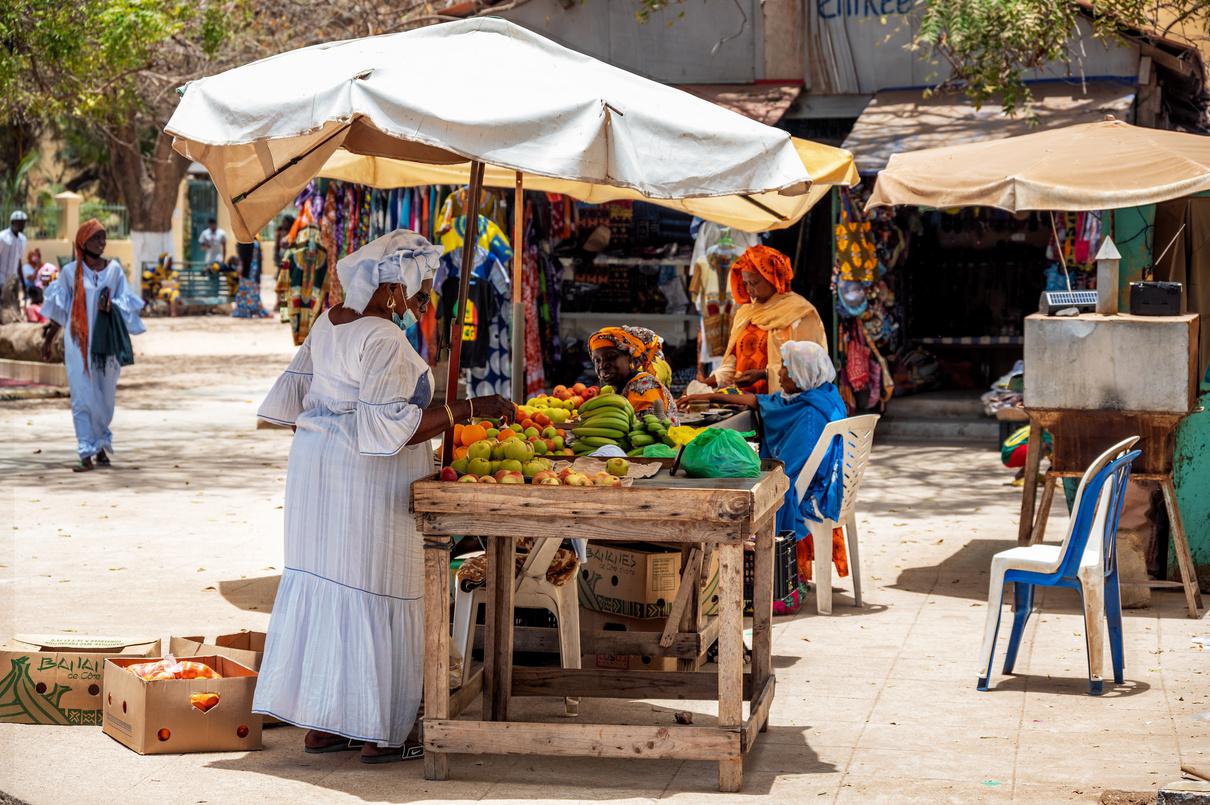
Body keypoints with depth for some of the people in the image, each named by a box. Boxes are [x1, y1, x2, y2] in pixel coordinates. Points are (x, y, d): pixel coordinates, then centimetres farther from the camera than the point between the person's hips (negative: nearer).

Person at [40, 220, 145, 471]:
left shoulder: (114, 269, 6)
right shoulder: (70, 272, 2)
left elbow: (126, 303, 9)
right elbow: (59, 309, 10)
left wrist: (111, 307, -12)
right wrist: (48, 339, 15)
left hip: (107, 341, 2)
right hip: (79, 342, -2)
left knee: (105, 396, 9)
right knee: (83, 398, -7)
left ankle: (101, 446, 26)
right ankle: (87, 454, -9)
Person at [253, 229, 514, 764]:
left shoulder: (328, 322, 9)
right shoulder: (385, 341, -20)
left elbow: (292, 397, 16)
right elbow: (391, 427, -25)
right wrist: (469, 409, -22)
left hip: (315, 468, 9)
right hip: (365, 483, -9)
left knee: (324, 589, 12)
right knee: (375, 598, -1)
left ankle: (319, 724, 19)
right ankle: (379, 734, 5)